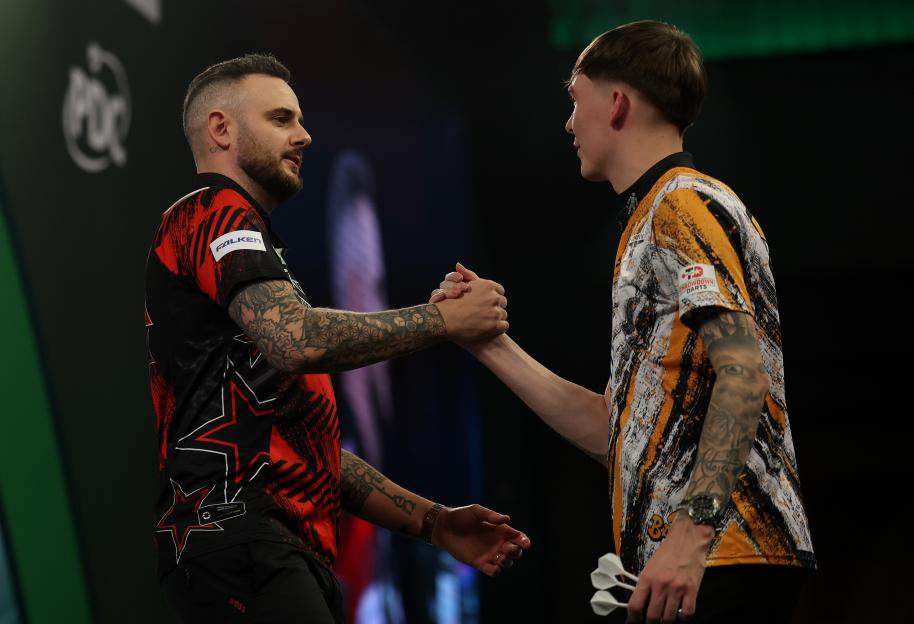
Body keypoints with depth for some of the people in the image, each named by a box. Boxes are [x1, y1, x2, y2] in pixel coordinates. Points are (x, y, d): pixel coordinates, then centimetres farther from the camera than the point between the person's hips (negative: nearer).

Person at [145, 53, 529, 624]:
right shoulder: (215, 213, 0)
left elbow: (310, 446, 27)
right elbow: (299, 340, -21)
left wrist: (433, 522, 19)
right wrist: (445, 319, -9)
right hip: (238, 534, -10)